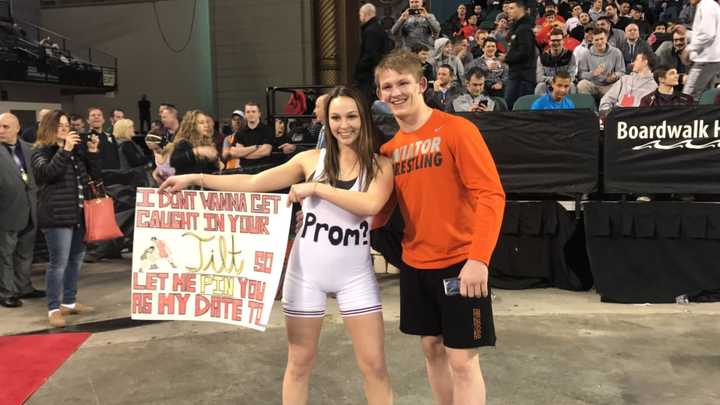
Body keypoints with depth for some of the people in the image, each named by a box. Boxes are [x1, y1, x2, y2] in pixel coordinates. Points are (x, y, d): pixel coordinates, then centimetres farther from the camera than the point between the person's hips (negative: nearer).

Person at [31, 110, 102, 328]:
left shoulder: (77, 149, 14)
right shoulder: (41, 152, -2)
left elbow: (94, 175, 11)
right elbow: (47, 173, -21)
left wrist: (93, 152, -1)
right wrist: (65, 150, -23)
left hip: (79, 212, 6)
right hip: (57, 214, -6)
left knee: (76, 258, 13)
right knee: (59, 262, -7)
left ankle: (69, 302, 25)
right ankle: (54, 308, 3)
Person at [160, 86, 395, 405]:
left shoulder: (380, 165, -4)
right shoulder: (311, 159, -1)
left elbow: (370, 204, -25)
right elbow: (253, 183, -4)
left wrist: (316, 188, -25)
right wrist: (195, 179, -9)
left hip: (355, 275, -1)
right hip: (306, 271, 1)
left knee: (374, 365, 4)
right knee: (299, 363, 13)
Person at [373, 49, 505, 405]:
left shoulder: (456, 129, -11)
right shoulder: (389, 149, 6)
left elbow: (491, 195, -17)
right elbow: (378, 213, 10)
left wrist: (478, 258, -26)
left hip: (460, 263, -5)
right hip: (415, 264, 6)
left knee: (462, 359, -1)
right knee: (431, 348, 16)